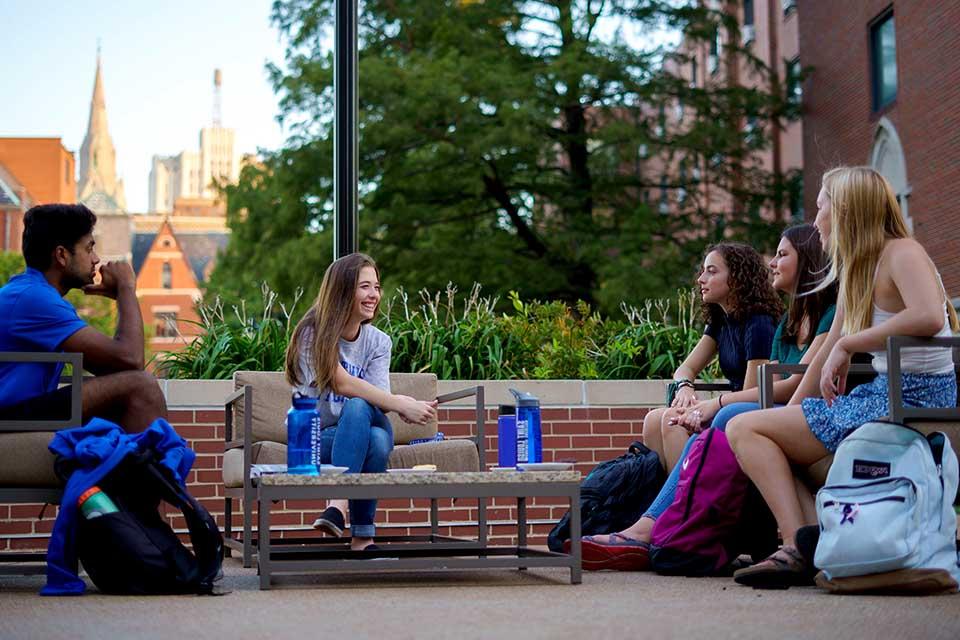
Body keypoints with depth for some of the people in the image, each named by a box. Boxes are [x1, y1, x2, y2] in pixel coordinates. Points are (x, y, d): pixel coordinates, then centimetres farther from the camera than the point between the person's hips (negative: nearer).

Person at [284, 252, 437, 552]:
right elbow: (341, 383, -22)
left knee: (378, 439, -35)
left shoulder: (379, 341, 6)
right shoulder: (312, 332, -8)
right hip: (316, 438, -3)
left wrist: (407, 407, -32)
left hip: (363, 433, 3)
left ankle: (362, 536, -38)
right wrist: (401, 405, -30)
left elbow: (380, 399, -8)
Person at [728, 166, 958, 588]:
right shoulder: (858, 269, 18)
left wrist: (849, 344, -20)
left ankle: (800, 549, -14)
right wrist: (788, 415, 16)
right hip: (883, 395, 10)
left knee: (745, 430, -8)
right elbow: (828, 355, 20)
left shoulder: (901, 252, -10)